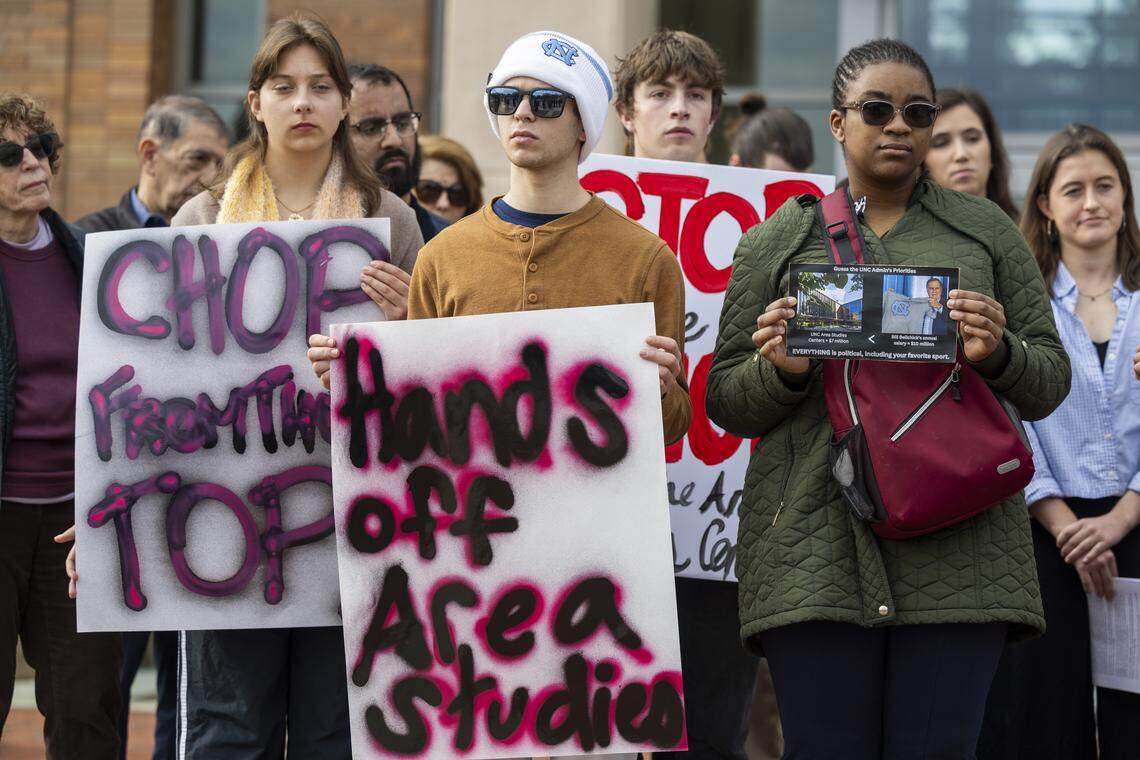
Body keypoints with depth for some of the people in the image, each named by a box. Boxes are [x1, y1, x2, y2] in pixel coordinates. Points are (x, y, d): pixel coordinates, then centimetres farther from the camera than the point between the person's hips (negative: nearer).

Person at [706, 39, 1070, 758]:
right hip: (817, 553, 0)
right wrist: (784, 374, -9)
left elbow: (1050, 383, 14)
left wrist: (998, 355, -9)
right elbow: (725, 402, 13)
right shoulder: (777, 241, 13)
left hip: (958, 547, 1)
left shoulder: (986, 231, 15)